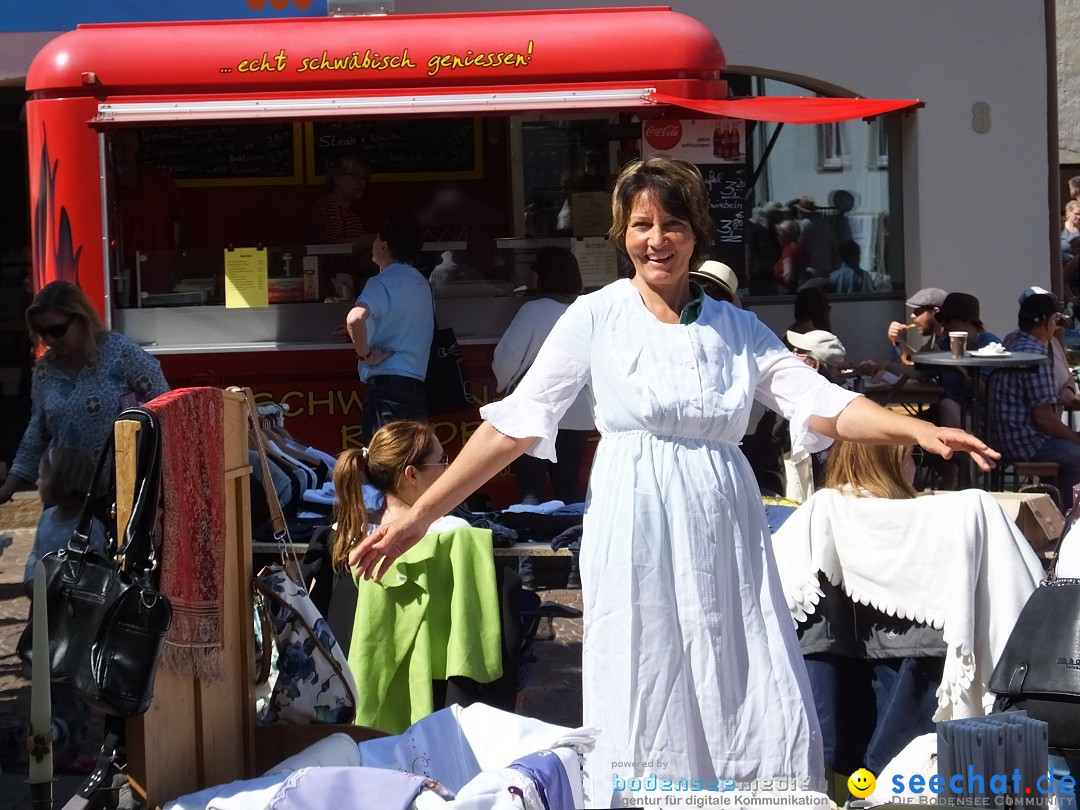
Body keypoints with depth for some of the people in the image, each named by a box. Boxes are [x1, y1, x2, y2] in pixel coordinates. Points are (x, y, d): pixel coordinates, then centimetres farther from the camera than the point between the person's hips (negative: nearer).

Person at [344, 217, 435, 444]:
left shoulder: (383, 283, -10)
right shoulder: (421, 283, 16)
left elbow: (355, 318, -30)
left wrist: (364, 353, -15)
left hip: (387, 384, -8)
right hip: (417, 383, 8)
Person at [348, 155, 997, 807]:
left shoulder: (737, 328, 11)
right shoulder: (596, 318, 3)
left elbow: (822, 404, 4)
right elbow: (516, 423, 1)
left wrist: (922, 432, -12)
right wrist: (419, 518, -4)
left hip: (725, 535, 3)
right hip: (637, 532, -3)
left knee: (764, 722, -2)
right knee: (645, 722, -1)